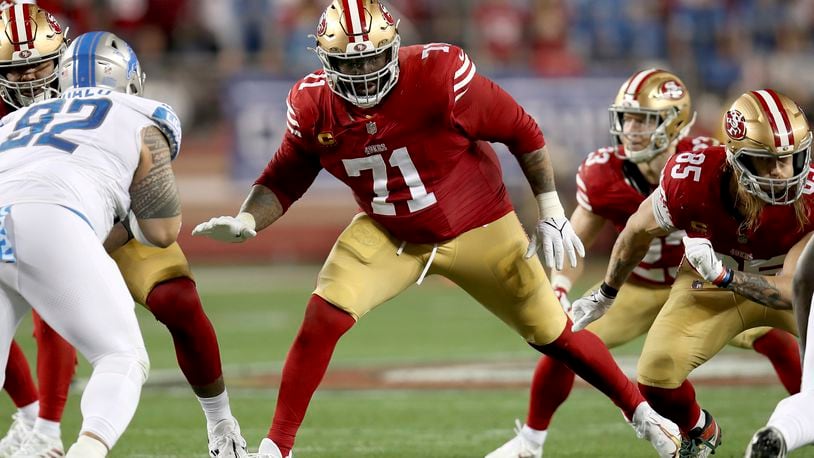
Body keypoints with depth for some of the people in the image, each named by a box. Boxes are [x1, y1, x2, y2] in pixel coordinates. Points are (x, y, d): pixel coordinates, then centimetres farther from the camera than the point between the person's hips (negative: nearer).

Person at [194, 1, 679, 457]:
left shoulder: (439, 76, -28)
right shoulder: (314, 105, -15)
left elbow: (522, 131, -17)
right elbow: (284, 180, -3)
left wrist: (551, 212, -12)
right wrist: (246, 222, -23)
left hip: (476, 229, -2)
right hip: (387, 235, 2)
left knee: (555, 335, 3)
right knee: (323, 317, -18)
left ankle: (641, 412, 25)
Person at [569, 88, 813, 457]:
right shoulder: (692, 179, -31)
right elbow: (639, 231, -8)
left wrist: (721, 275, -42)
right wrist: (606, 295, 8)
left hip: (781, 283, 0)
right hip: (712, 286, 1)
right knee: (656, 375, -17)